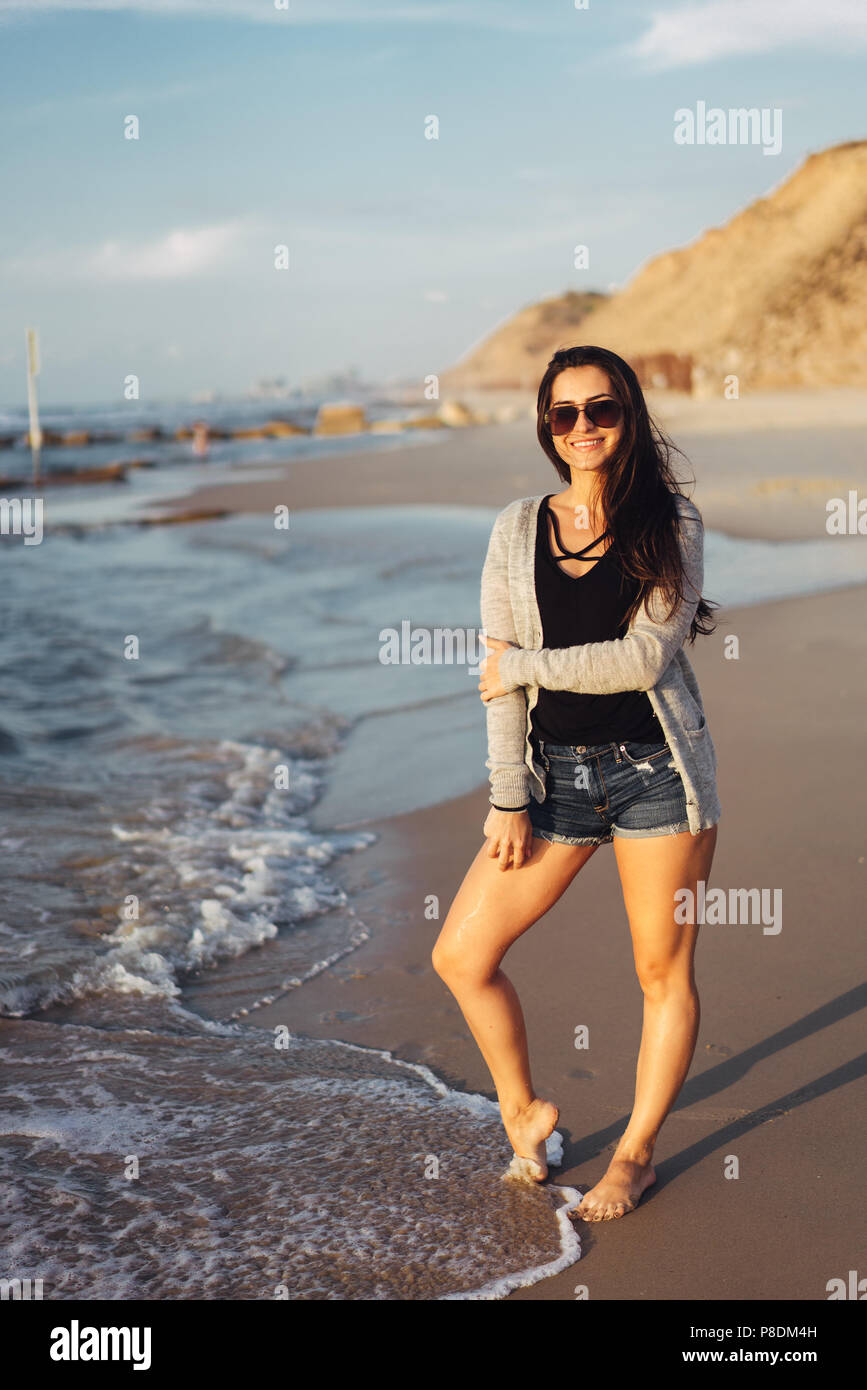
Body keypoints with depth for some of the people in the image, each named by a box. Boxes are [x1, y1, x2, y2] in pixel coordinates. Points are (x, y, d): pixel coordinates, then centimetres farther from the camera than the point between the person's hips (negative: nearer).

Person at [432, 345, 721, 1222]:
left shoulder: (672, 526, -2)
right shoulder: (517, 531, 4)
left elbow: (646, 658, -13)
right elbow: (499, 675, 1)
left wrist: (525, 665, -8)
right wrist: (508, 799, -3)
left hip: (656, 771, -2)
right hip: (556, 775, 3)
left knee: (664, 973, 6)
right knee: (460, 956, 0)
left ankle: (636, 1154, 26)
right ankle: (523, 1111, 24)